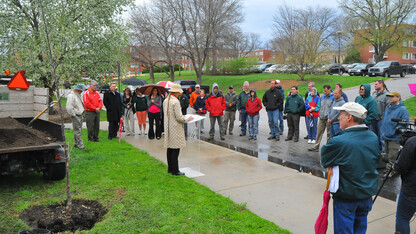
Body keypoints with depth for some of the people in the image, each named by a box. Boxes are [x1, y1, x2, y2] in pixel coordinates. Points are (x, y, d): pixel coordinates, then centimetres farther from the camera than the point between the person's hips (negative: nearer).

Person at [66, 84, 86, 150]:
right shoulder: (71, 96, -14)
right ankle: (80, 145, -7)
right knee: (77, 130, -8)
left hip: (80, 115, 9)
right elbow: (69, 107, -21)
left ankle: (76, 143, 23)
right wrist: (74, 115, -16)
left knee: (79, 130, 14)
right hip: (75, 116, -9)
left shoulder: (78, 95, 16)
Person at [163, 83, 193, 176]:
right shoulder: (175, 102, -17)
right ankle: (175, 170, 1)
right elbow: (179, 117, -18)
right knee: (175, 149, -4)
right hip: (175, 128, -9)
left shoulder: (166, 100, 10)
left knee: (169, 148, 13)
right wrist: (187, 119, -2)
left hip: (168, 127, 9)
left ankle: (170, 168, 21)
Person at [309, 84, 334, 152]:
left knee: (329, 134, 7)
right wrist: (320, 114, 11)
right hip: (321, 118, 5)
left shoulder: (333, 97, -7)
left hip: (329, 118, -5)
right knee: (319, 133, 5)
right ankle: (316, 147, 9)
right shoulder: (322, 97, 11)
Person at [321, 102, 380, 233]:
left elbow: (324, 161, -12)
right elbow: (377, 160, 10)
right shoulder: (374, 138, -3)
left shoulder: (338, 142, -25)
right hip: (368, 194, 6)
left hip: (346, 198, -6)